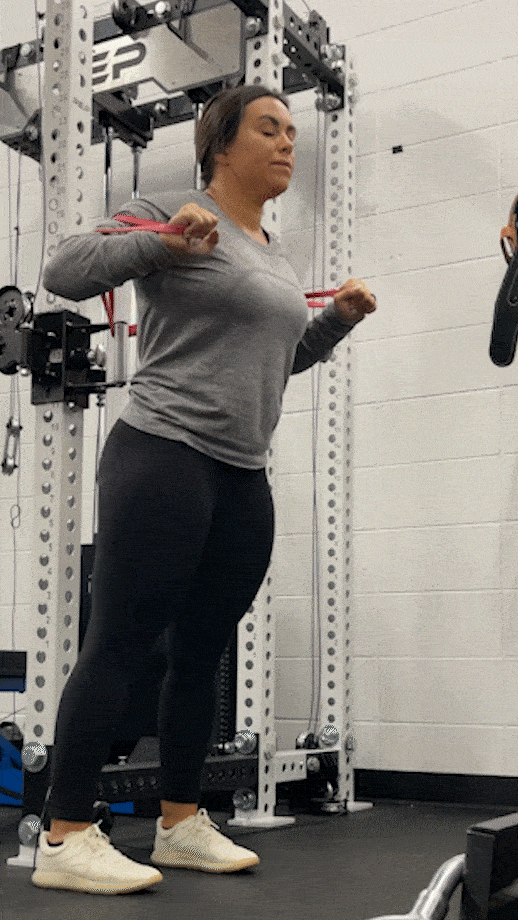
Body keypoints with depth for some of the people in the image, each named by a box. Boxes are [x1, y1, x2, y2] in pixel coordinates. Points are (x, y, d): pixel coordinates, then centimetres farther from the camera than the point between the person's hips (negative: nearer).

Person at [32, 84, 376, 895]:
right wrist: (163, 242, -24)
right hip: (164, 458, -8)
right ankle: (64, 840, 0)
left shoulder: (274, 255, 22)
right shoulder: (176, 215, -3)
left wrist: (338, 318, 18)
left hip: (243, 479, 8)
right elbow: (63, 273, -11)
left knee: (201, 653, 10)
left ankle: (181, 824, 21)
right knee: (120, 644, -7)